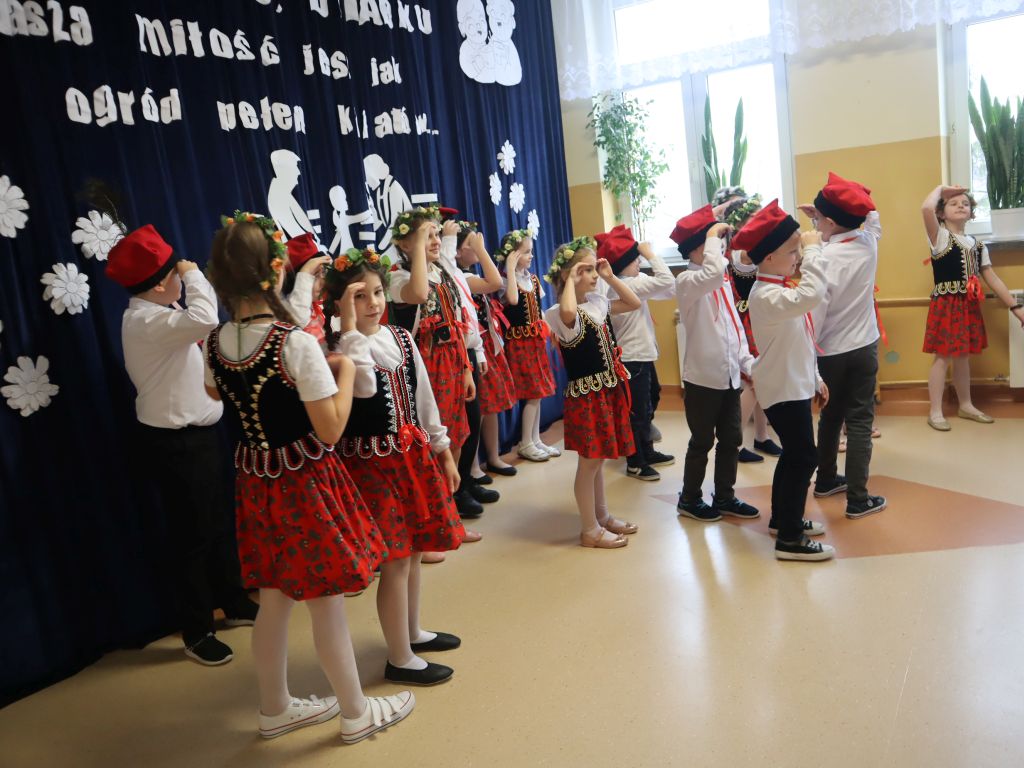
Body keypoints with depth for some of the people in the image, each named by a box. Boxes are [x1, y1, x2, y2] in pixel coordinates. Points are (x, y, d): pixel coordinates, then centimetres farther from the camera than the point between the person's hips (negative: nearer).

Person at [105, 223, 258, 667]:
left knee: (218, 523, 20)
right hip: (176, 442, -10)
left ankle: (234, 604, 37)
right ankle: (197, 633, 18)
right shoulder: (146, 321, -23)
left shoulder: (157, 316, 11)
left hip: (196, 433, 10)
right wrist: (194, 274, -23)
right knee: (192, 534, 2)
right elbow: (205, 319, -39)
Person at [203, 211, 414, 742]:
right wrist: (346, 370, -8)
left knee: (274, 598, 21)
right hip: (306, 481, -6)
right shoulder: (296, 343, -22)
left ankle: (276, 708, 38)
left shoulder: (216, 344, -2)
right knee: (326, 602, 9)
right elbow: (331, 430, -20)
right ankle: (357, 713, 29)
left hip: (255, 480, 6)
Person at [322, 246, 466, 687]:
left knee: (412, 550, 18)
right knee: (395, 559, 0)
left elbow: (424, 398, 12)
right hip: (373, 462, -6)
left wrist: (443, 450, 14)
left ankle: (412, 633, 38)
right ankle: (400, 660, 16)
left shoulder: (401, 339, 6)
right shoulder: (338, 347, -12)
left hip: (413, 452, 7)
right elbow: (364, 386, -33)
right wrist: (350, 328, -29)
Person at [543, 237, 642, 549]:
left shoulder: (597, 301, 7)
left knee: (599, 458, 19)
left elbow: (634, 303, 18)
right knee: (590, 461, 1)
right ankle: (590, 529, 13)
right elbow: (569, 313, -43)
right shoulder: (560, 314, -17)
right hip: (585, 394, -8)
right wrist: (570, 282, -26)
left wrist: (610, 277, 8)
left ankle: (603, 516, 32)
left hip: (609, 388, 8)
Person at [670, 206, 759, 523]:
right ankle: (690, 499, 21)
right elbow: (714, 272, -37)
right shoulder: (687, 281, -13)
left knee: (731, 439, 13)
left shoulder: (721, 283, 13)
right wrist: (713, 235, -23)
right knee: (702, 442, 4)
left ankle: (724, 497, 28)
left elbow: (735, 327, 16)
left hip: (729, 375, 8)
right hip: (703, 377, -8)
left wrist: (748, 363, 9)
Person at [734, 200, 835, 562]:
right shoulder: (766, 295, -23)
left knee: (793, 455, 19)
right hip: (783, 389, -10)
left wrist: (815, 378, 22)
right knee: (803, 457, -7)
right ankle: (790, 539, 1)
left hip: (795, 384, 10)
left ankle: (782, 518, 33)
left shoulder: (780, 288, 10)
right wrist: (812, 250, -32)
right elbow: (811, 295, -43)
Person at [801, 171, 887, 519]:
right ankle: (857, 499, 4)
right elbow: (871, 217, 21)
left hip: (829, 352, -2)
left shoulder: (824, 258, -19)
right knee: (859, 421, 4)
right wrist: (822, 214, 10)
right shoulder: (869, 243, -4)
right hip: (864, 347, 2)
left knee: (830, 416, 17)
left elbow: (815, 311, -20)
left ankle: (826, 480, 32)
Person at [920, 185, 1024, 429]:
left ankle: (965, 406, 27)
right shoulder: (940, 237, -6)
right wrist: (941, 188, -7)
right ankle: (935, 412, 1)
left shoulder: (977, 245, 13)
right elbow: (926, 208, -26)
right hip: (946, 305, -6)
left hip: (969, 305, 6)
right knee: (944, 356, -5)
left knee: (963, 355, 14)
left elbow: (992, 279, 14)